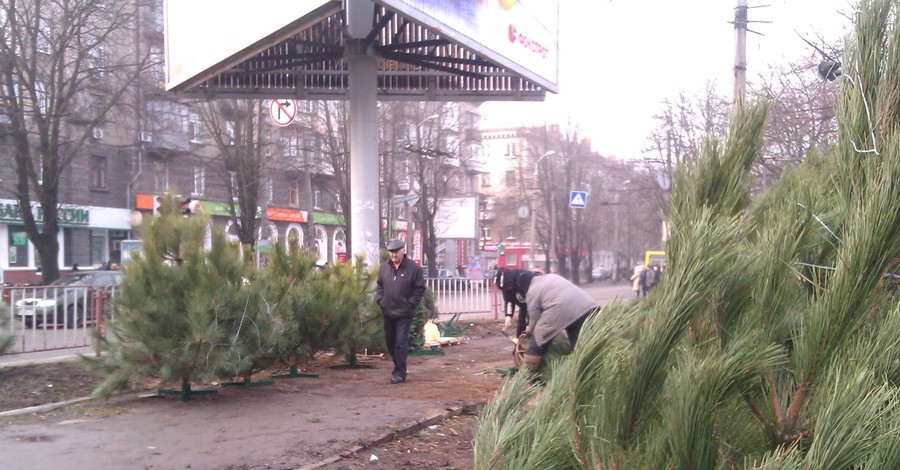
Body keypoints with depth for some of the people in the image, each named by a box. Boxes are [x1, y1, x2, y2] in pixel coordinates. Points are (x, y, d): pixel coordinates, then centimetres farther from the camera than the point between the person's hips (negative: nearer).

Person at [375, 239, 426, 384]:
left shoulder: (414, 268, -9)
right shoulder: (384, 267, 6)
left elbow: (420, 288, -5)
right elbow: (379, 285, 17)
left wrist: (410, 304, -10)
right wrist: (380, 300, 4)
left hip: (404, 313, -6)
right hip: (388, 312, 6)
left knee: (401, 342, -9)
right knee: (389, 341, 15)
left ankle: (400, 373, -5)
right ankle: (398, 366, 34)